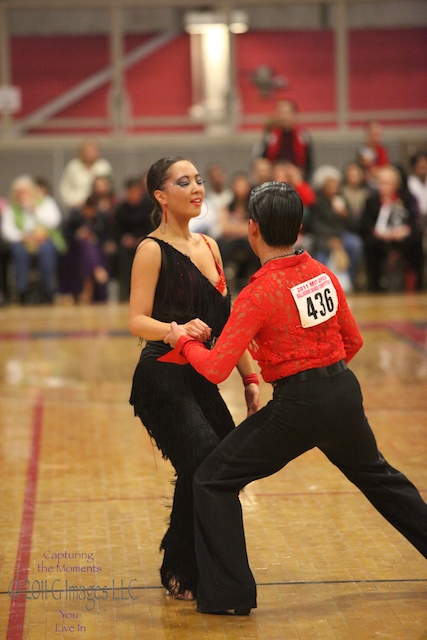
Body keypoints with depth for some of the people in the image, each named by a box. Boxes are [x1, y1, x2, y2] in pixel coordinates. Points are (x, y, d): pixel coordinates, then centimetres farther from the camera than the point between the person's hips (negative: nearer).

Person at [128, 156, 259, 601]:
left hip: (201, 379, 7)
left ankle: (193, 566, 24)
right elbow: (137, 321, -15)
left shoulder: (208, 246, 13)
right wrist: (176, 330, -34)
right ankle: (182, 575, -3)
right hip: (163, 378, -7)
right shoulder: (153, 250, -8)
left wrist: (249, 377, 13)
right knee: (203, 463, -20)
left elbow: (226, 322, 16)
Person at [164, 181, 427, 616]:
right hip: (345, 392, 7)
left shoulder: (258, 294, -15)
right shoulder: (323, 274, 4)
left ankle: (229, 594, 4)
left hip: (298, 407, -7)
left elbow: (216, 369, -18)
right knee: (378, 477, 31)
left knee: (213, 481, 4)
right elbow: (352, 341, 14)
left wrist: (183, 340, -1)